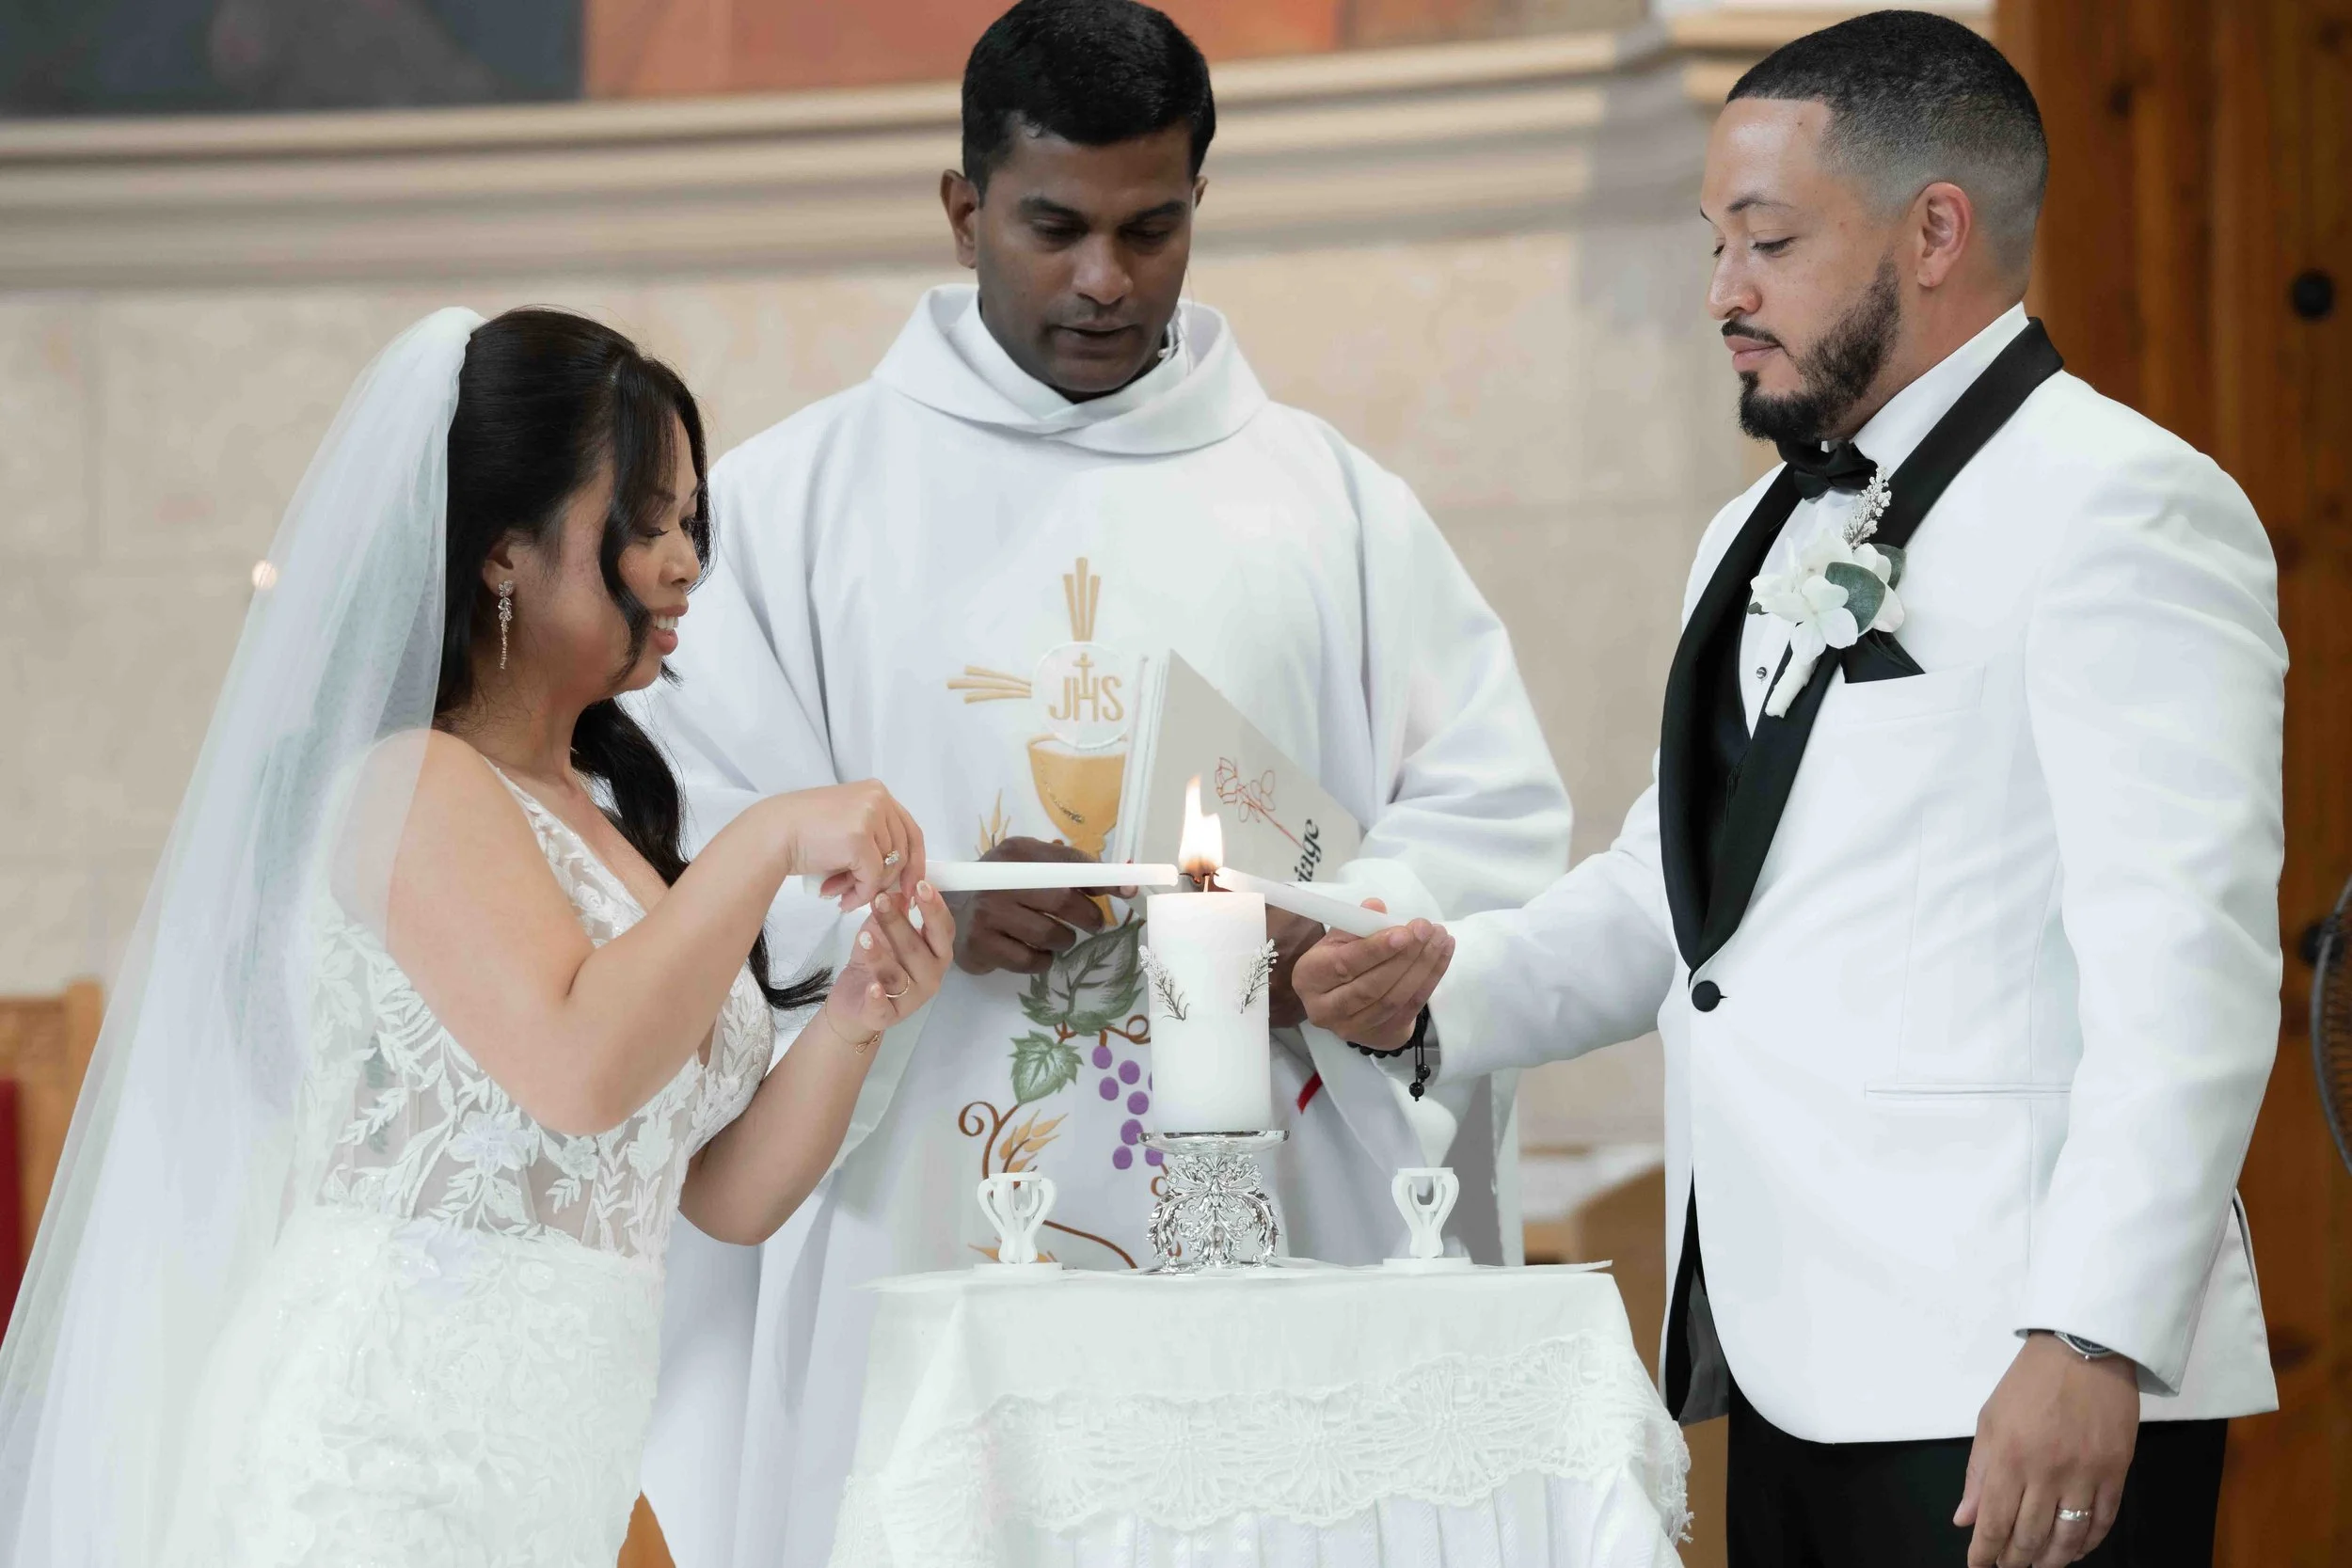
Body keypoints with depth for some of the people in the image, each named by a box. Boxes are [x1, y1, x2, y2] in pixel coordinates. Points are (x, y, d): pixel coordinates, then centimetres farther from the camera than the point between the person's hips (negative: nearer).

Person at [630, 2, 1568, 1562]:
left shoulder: (1327, 499, 12)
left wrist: (1338, 937, -13)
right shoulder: (796, 499, 8)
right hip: (917, 1248, -1)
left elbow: (1498, 807, 6)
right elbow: (688, 844, 1)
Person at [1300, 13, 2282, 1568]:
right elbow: (1671, 894, 25)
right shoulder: (1762, 541, 19)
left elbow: (2184, 970, -16)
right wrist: (1442, 985, 6)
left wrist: (2092, 1345, -23)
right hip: (1792, 1375, 8)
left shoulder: (2119, 504, -8)